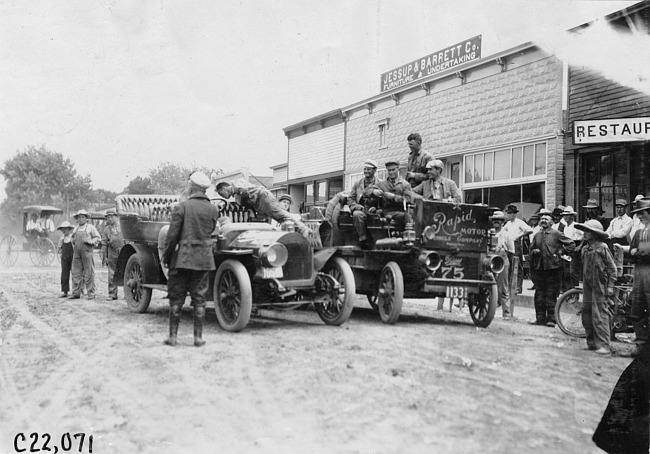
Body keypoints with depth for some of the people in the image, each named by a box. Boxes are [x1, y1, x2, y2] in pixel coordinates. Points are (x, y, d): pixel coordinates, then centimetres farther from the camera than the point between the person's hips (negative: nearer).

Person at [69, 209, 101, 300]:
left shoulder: (90, 227, 3)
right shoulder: (75, 228, 18)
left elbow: (98, 238, 2)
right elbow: (73, 238, 33)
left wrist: (89, 241, -12)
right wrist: (73, 241, 11)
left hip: (87, 252, -5)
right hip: (76, 252, 5)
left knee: (89, 273, -4)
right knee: (76, 273, 4)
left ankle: (91, 293, 0)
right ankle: (76, 293, 10)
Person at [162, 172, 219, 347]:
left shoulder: (182, 206, -8)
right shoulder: (213, 210, 2)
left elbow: (172, 234, -8)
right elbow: (210, 231, 8)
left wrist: (165, 255, 2)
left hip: (182, 257, -2)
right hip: (204, 258, 3)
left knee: (176, 298, 7)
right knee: (199, 298, 8)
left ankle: (173, 336, 9)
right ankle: (198, 337, 9)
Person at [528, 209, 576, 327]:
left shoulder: (557, 234, -1)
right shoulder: (537, 235, 14)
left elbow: (572, 244, 1)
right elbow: (531, 250, 23)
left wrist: (560, 252, -6)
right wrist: (534, 251, 2)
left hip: (553, 268, -5)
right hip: (539, 268, 5)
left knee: (551, 295, -1)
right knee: (539, 295, 7)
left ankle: (551, 319, 5)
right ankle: (540, 318, 14)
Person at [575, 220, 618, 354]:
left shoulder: (602, 247, -7)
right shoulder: (585, 249, 13)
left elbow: (612, 268, -6)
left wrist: (610, 286, -9)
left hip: (600, 287, -7)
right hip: (588, 287, 7)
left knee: (600, 316, -9)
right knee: (586, 315, 9)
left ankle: (603, 346, -7)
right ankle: (591, 342, 19)